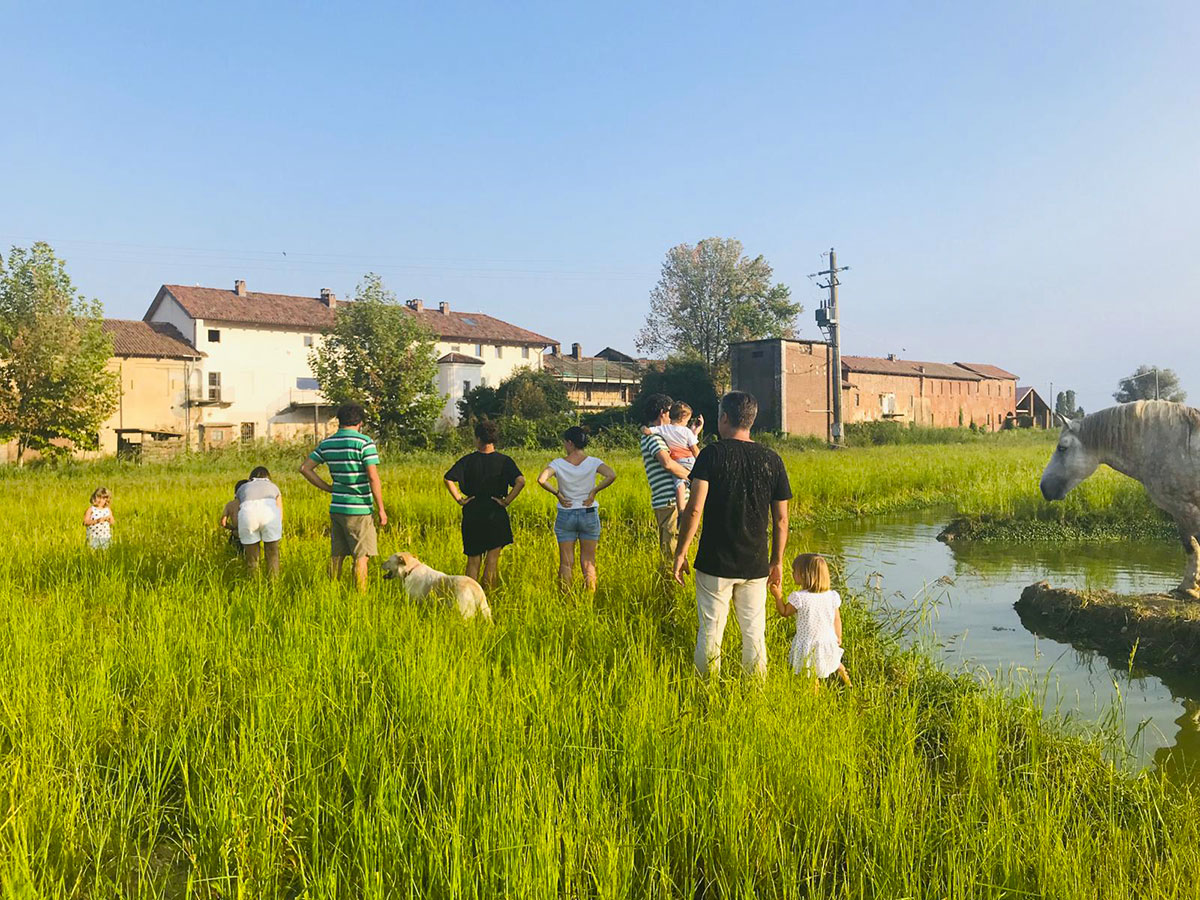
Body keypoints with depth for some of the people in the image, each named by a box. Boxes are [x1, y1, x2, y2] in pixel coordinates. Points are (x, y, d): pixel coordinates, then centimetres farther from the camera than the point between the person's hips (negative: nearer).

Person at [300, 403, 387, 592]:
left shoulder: (327, 443, 8)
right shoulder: (365, 443, -10)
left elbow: (305, 468, 11)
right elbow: (373, 478, -15)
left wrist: (328, 488, 12)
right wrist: (381, 509, -10)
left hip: (336, 508, 6)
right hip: (358, 509, -6)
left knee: (336, 554, 13)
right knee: (361, 556, 0)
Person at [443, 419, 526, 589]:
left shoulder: (468, 460, -1)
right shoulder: (504, 461, -3)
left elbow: (448, 479, -11)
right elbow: (520, 481, -17)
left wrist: (459, 500, -4)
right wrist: (507, 501, -9)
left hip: (472, 513, 1)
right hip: (496, 513, -1)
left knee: (473, 559, 12)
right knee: (492, 558, 7)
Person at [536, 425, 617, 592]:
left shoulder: (558, 463, -7)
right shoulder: (593, 462, -5)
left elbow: (541, 479, -21)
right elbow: (612, 475, -20)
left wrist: (557, 494, -9)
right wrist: (594, 491, -10)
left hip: (565, 515, -1)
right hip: (589, 514, 1)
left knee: (566, 563, 7)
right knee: (588, 562, 9)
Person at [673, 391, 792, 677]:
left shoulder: (712, 454, -7)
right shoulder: (772, 460, 2)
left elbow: (694, 509, -14)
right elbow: (781, 519, 5)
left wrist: (681, 552, -5)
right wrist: (777, 561, 14)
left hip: (715, 564, -3)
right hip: (755, 565, 3)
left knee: (710, 631, 6)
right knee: (754, 632, 12)